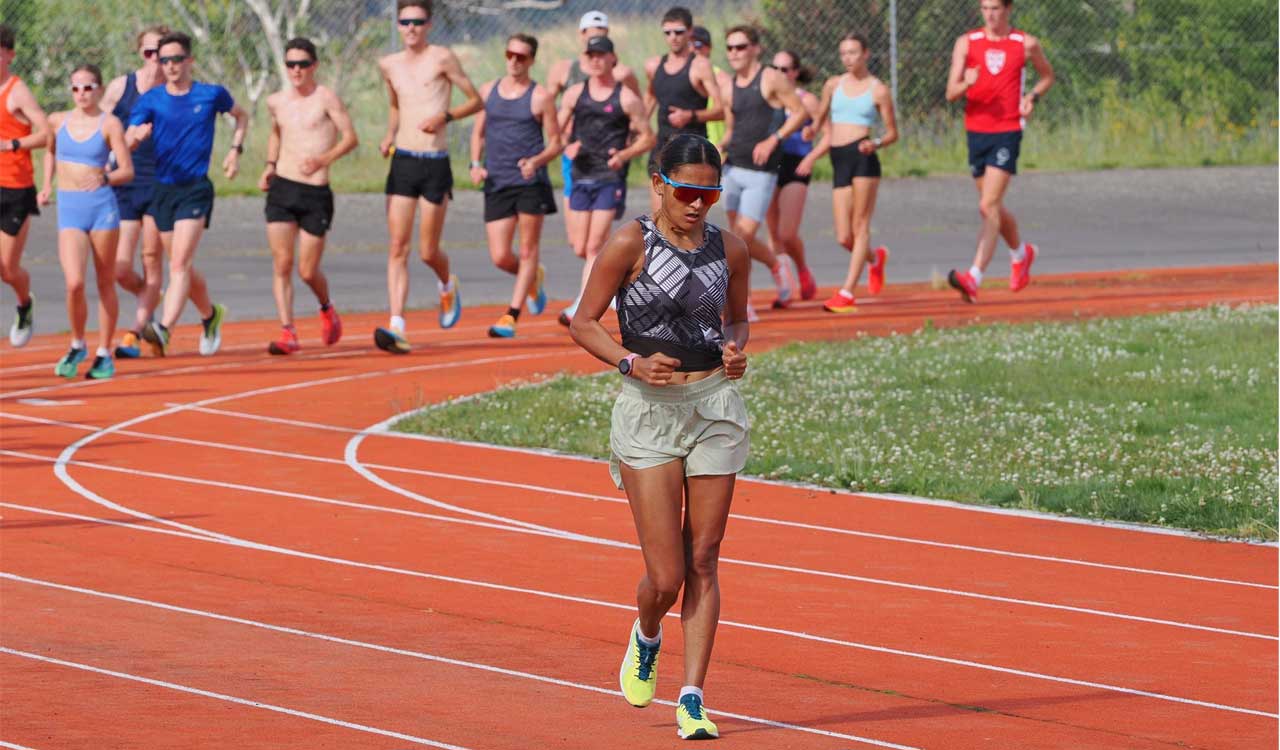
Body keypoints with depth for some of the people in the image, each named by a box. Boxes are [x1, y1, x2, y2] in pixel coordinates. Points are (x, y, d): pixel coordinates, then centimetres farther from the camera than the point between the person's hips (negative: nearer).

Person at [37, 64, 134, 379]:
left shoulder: (109, 124, -2)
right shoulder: (58, 121, 8)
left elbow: (127, 171, -5)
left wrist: (104, 178, -24)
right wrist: (46, 185, 19)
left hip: (102, 206, -2)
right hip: (69, 211, 2)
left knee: (105, 283, 5)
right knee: (74, 283, -14)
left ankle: (104, 355, 16)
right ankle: (77, 346, 9)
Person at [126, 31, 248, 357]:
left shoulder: (211, 95, 0)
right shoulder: (150, 100, 2)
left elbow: (241, 115, 20)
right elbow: (127, 141, -8)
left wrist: (235, 150, 6)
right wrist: (137, 136, -32)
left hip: (195, 189, -4)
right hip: (162, 190, 4)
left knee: (180, 263, -19)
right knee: (182, 267, 14)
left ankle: (164, 329, -33)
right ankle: (211, 315, 39)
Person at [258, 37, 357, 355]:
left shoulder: (326, 98, -6)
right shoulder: (276, 101, 9)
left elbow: (350, 137, -8)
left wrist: (323, 159, -23)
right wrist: (270, 166, 13)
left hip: (316, 194, -3)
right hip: (282, 189, 3)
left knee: (307, 271, 0)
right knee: (282, 263, -9)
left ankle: (327, 309, 32)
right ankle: (287, 333, -6)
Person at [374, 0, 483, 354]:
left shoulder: (442, 58, -4)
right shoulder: (389, 65, 10)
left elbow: (476, 101, 1)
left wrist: (445, 116, -16)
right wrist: (389, 137, 10)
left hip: (435, 165, -4)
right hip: (402, 163, 4)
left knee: (428, 252, 3)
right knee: (397, 248, -7)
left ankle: (448, 285, 37)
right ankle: (397, 327, -13)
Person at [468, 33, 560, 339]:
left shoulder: (540, 97, -1)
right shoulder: (488, 91, 11)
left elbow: (555, 142, 1)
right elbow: (478, 133, 20)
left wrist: (536, 161, -18)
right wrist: (476, 165, 3)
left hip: (530, 181, -4)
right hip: (496, 183, 4)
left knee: (527, 252, -2)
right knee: (500, 257, -1)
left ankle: (511, 316, 3)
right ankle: (533, 279, 30)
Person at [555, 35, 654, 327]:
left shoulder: (626, 98, -2)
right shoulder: (575, 93, 7)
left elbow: (648, 137, 3)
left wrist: (625, 155, -14)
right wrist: (567, 147, -10)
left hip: (610, 178, -4)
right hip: (581, 177, 4)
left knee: (595, 246, -12)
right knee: (580, 248, 5)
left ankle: (580, 307, -12)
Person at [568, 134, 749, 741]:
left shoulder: (730, 251, 4)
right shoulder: (631, 244, -8)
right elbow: (583, 323, -3)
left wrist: (736, 349, -2)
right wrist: (632, 362, -19)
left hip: (715, 405, 3)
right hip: (648, 411, -3)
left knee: (703, 562, 1)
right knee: (666, 576, -7)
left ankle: (691, 702, 7)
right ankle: (646, 639, 29)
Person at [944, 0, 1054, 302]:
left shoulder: (1026, 44, 2)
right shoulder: (966, 43, 4)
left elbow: (1048, 76, 19)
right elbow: (951, 93, -2)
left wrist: (1032, 96, -1)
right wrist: (965, 84, -25)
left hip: (1007, 132, -4)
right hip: (976, 131, 4)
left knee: (989, 206, -16)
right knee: (994, 208, 15)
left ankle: (974, 277, -25)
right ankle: (1021, 252, 44)